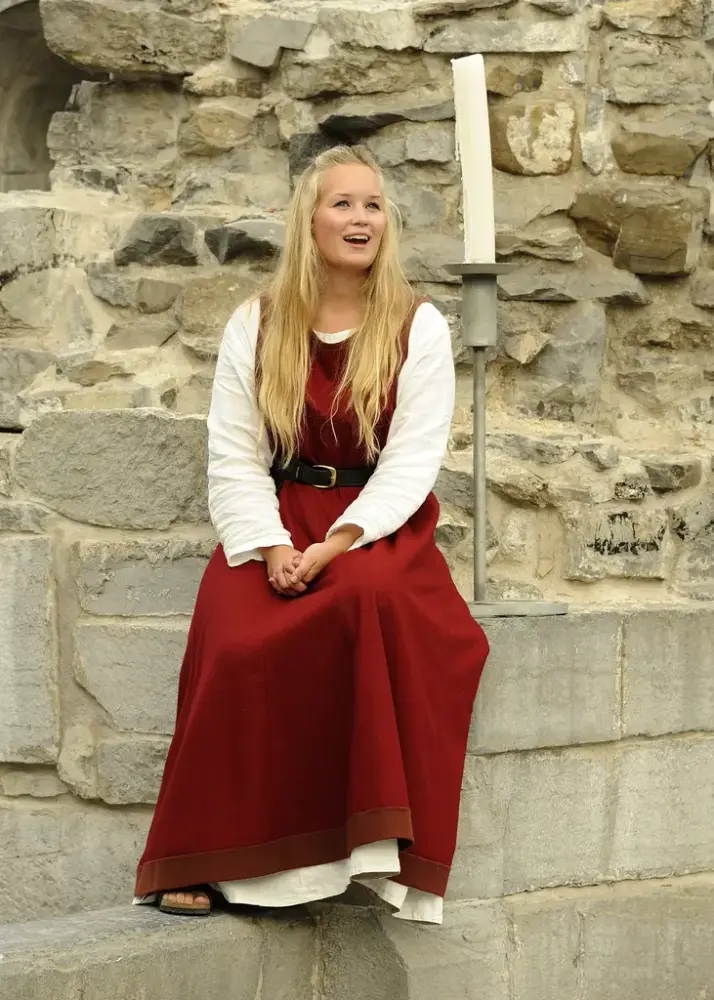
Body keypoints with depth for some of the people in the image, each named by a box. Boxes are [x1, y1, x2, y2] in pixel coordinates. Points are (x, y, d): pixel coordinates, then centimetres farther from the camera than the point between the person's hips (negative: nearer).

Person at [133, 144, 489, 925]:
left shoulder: (419, 328, 4)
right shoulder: (254, 326, 8)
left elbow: (412, 459, -4)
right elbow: (235, 458, 2)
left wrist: (338, 544, -19)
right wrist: (270, 548, -16)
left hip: (379, 525, -1)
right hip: (277, 523, 1)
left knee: (375, 600, -37)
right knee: (239, 643, -30)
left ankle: (380, 846, -31)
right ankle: (209, 861, -22)